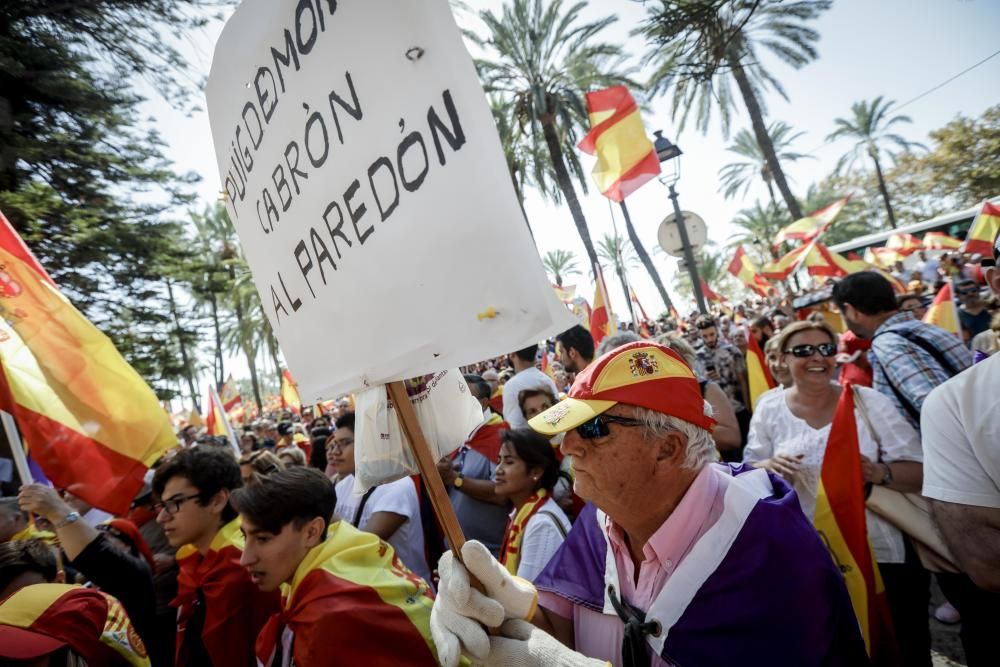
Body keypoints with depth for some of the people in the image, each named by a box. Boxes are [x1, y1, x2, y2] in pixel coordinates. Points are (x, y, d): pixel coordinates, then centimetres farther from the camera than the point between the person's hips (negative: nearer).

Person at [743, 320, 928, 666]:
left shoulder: (871, 402, -6)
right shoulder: (770, 409, -4)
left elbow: (920, 474, -4)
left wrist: (880, 473, -24)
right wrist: (769, 465, -19)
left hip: (880, 552, 0)